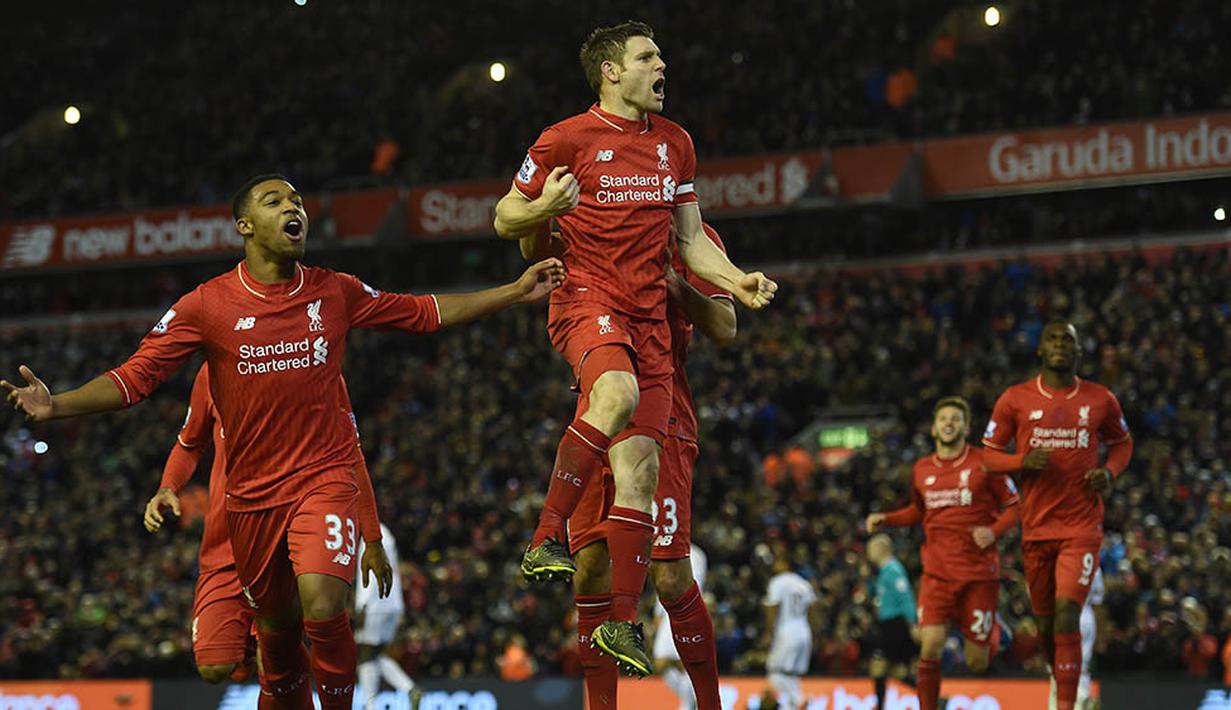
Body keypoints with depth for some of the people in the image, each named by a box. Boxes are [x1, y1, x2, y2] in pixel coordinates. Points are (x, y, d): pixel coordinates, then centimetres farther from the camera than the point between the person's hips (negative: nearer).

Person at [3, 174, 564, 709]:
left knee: (322, 605, -25)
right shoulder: (207, 305, -5)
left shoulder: (335, 292, 1)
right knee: (277, 630, 10)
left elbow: (423, 313, 14)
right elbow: (134, 379, -6)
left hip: (324, 480, -1)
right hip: (252, 495, 1)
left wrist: (516, 292, 12)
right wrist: (56, 405, -22)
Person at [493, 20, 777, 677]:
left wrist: (735, 281, 5)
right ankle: (545, 540, -28)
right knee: (618, 394, -37)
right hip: (585, 296, -5)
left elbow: (689, 238, 22)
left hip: (649, 313, 5)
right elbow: (505, 221, 5)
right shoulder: (566, 140, -1)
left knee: (639, 467, -1)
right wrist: (544, 208, -17)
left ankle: (623, 621, 6)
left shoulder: (674, 143, 16)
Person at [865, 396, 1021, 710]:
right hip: (937, 571, 2)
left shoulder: (984, 463, -2)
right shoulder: (921, 470, 9)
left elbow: (1014, 505, 2)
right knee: (930, 646, -16)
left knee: (977, 663, 1)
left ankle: (991, 635, 37)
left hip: (979, 571, -2)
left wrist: (994, 531, -16)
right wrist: (885, 519, 11)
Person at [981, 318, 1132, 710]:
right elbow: (989, 454, 4)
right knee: (1045, 623, 10)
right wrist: (1022, 462, -16)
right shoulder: (1015, 399, 0)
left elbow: (1122, 442, 17)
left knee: (1066, 617, -18)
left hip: (1082, 527, -2)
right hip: (1036, 527, 2)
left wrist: (1109, 471, -4)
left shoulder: (1100, 400, 2)